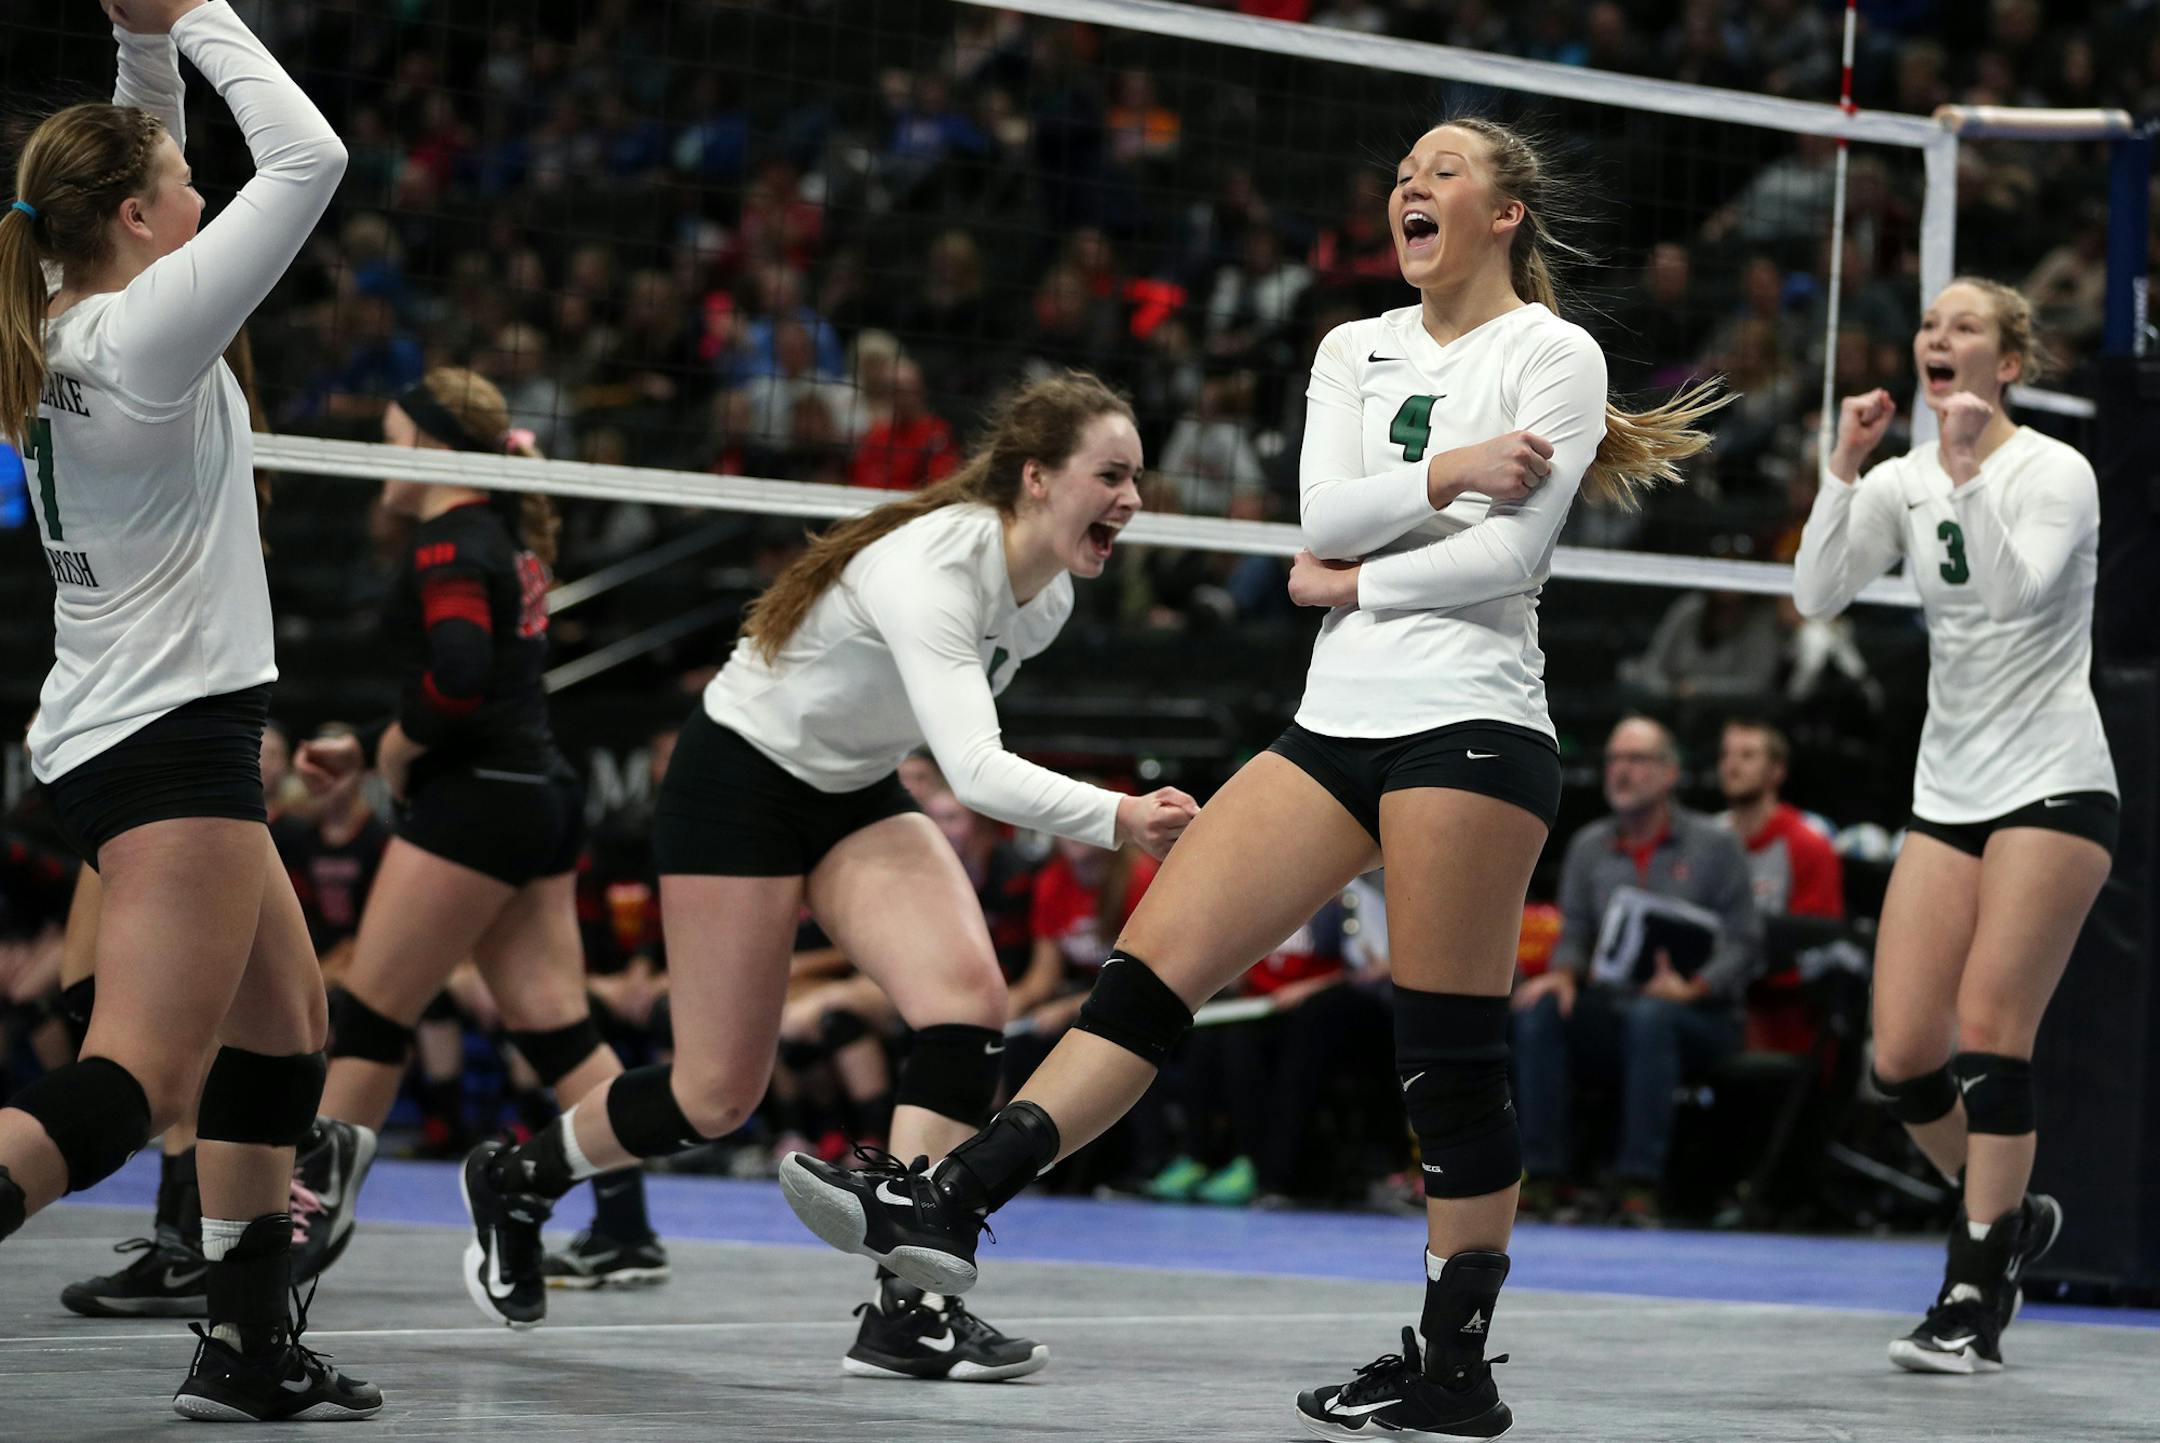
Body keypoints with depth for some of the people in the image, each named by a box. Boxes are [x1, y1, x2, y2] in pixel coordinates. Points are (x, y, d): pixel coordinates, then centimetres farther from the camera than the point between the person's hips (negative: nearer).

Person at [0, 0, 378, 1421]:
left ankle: (252, 1346, 21)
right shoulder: (145, 328, -15)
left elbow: (138, 162, 25)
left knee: (286, 1022, 20)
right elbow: (306, 157, -14)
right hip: (170, 733, -10)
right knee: (139, 1080, -18)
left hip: (114, 733, 10)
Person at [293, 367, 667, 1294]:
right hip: (541, 793, 9)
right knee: (554, 1023, 6)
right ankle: (627, 1235, 2)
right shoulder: (505, 538, 17)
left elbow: (459, 674, -28)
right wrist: (361, 750, 17)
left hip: (476, 799, -9)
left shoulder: (446, 543, -12)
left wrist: (399, 744, -10)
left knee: (372, 1014, -1)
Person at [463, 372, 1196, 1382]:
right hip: (740, 777, -7)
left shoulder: (1048, 596, -6)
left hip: (857, 793, 7)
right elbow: (977, 770, -44)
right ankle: (512, 1178, 28)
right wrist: (1118, 818, -52)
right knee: (720, 1094, -1)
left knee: (969, 1002, -18)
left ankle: (909, 1309, -18)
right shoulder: (933, 567, -33)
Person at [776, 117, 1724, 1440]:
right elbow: (1325, 513, 2)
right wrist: (1451, 472, -11)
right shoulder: (1354, 351, 18)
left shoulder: (1553, 354, 0)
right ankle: (948, 1208, -11)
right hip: (1341, 721, 6)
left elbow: (1509, 553, -11)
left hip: (1470, 723, -6)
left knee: (1452, 1055, -7)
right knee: (1151, 969, -5)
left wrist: (1356, 583, -4)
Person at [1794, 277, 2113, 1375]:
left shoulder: (2056, 471, -8)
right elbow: (1816, 593, -5)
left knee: (1989, 1028, -14)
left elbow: (2016, 592, -25)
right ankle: (2011, 1218, 24)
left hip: (2051, 787, -6)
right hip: (1949, 791, 6)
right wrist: (1844, 467, -14)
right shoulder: (1904, 481, 7)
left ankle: (1974, 1306, -8)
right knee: (1902, 1057, -2)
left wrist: (1968, 470, -29)